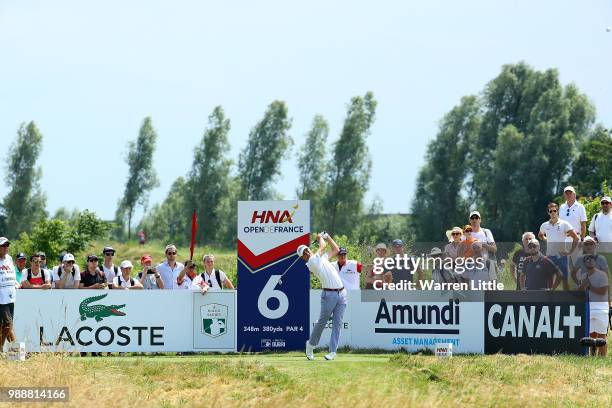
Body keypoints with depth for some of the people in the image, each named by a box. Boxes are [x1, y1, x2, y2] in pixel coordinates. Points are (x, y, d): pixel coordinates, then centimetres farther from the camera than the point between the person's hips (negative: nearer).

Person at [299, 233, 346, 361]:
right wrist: (320, 237, 15)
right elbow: (323, 246, -3)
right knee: (322, 321, 0)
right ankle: (311, 344, 20)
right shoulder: (310, 262, -5)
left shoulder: (322, 258, 19)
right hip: (329, 294, -6)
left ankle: (333, 351, 2)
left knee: (337, 323, 1)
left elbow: (335, 249, 28)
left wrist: (327, 237, 24)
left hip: (341, 293, 6)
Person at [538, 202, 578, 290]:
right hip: (550, 256, 3)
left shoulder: (564, 224, -4)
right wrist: (546, 239, 9)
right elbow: (540, 235, 28)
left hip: (562, 255, -3)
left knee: (565, 279, 1)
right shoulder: (544, 225, 6)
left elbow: (576, 238, -4)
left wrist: (570, 251, -8)